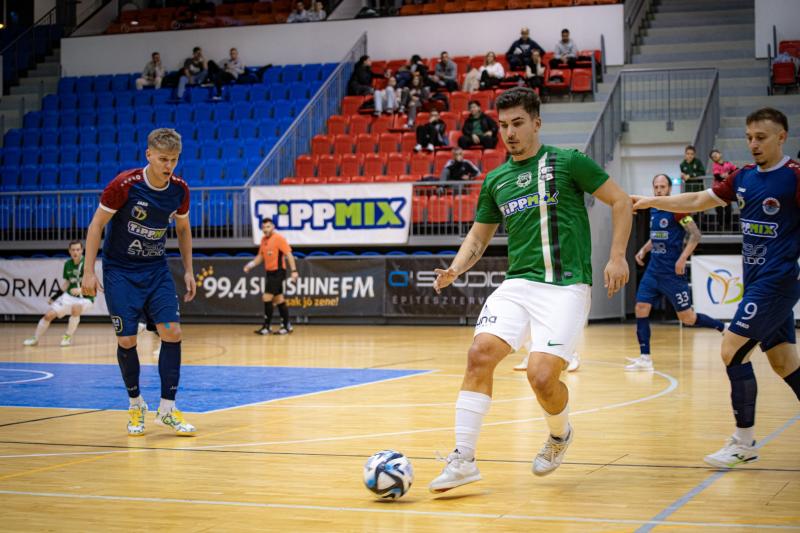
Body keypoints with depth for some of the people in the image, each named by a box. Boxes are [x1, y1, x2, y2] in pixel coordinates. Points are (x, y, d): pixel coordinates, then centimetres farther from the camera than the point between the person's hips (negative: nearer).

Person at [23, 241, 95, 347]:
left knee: (75, 308, -37)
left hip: (85, 298, -5)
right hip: (69, 296, 5)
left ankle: (68, 337, -16)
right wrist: (54, 297, 15)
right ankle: (35, 339, 15)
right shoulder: (67, 264, 2)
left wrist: (80, 290, -42)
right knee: (49, 315, -6)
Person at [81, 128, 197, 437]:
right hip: (120, 271, -3)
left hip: (156, 270, 4)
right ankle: (136, 405, 18)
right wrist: (89, 271, -13)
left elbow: (183, 229, 12)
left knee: (172, 333, -8)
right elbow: (96, 225, -10)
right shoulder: (124, 185, -19)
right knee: (127, 340, -4)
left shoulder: (179, 190, -6)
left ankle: (167, 409, 2)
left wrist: (188, 270, 9)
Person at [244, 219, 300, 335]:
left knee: (267, 298, -11)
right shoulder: (263, 240, 11)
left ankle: (266, 327, -5)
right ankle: (286, 326, 15)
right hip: (270, 272, 8)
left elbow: (288, 254, -14)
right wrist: (251, 265, 2)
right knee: (279, 299, 10)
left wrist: (293, 270, -21)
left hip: (278, 272, -8)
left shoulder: (279, 238, -11)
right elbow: (260, 256, 19)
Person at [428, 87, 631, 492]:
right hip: (517, 283, 5)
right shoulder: (495, 180, 14)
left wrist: (617, 256, -4)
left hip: (566, 287, -4)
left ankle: (560, 435, 17)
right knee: (480, 353, -18)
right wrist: (455, 269, 4)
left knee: (542, 376, -18)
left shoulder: (568, 162, -1)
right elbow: (479, 236, 23)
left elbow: (620, 201, 4)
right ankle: (463, 459, -11)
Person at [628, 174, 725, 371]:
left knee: (687, 318, -2)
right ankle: (645, 359, 0)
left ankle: (723, 328, 20)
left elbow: (695, 235, -15)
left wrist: (683, 259, -22)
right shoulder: (653, 211, 12)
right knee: (641, 309, -4)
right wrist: (644, 250, 12)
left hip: (672, 273, -7)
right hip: (653, 271, 7)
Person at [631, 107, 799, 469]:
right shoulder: (744, 177, 11)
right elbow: (697, 201, 17)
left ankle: (744, 442, -3)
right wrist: (650, 201, 12)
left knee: (732, 350, -12)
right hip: (757, 281, 7)